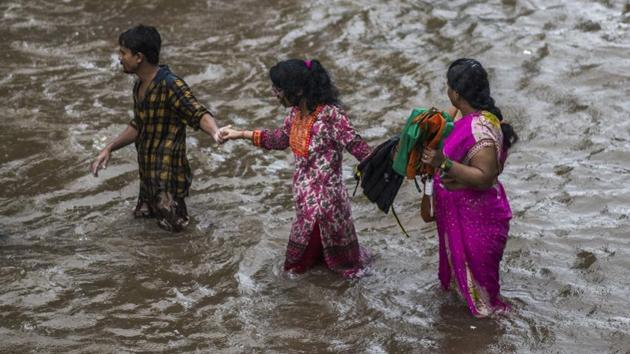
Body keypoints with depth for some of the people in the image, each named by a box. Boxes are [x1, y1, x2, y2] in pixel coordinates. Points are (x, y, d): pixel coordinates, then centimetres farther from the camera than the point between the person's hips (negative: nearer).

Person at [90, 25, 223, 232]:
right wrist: (109, 148, 13)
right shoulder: (140, 86, 6)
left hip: (168, 178, -9)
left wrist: (215, 131, -51)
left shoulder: (171, 86, -22)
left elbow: (199, 114, -30)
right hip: (147, 175, 9)